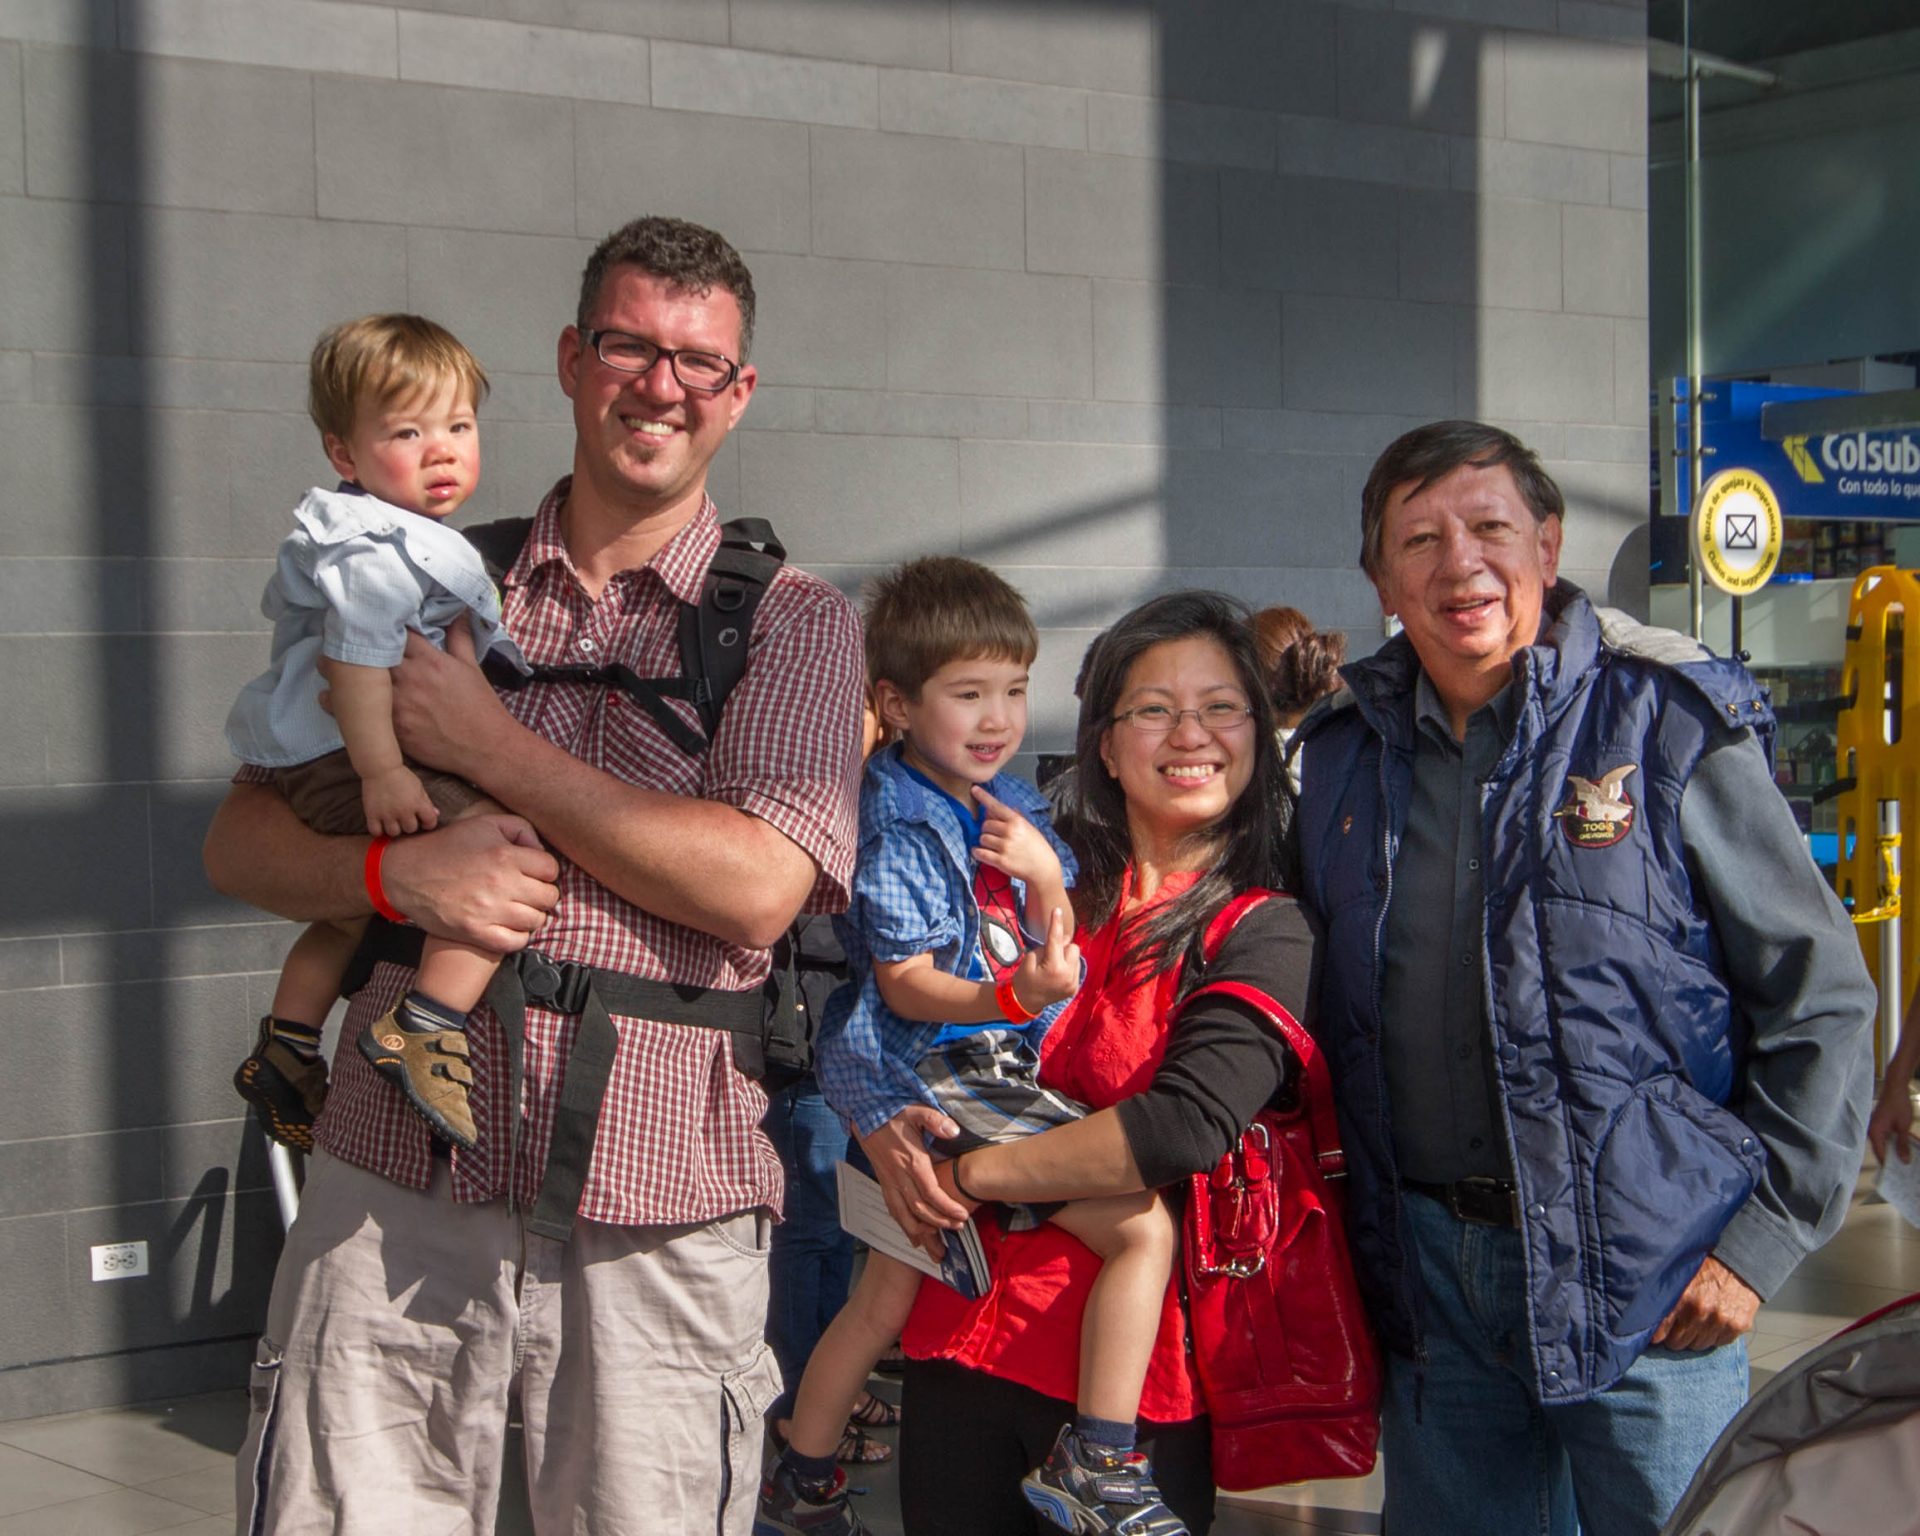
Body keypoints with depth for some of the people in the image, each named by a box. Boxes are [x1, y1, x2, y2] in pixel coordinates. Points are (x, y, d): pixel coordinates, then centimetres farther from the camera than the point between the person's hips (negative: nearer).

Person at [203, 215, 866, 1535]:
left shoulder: (795, 622, 5)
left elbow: (757, 883, -12)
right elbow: (243, 840, 12)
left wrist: (492, 747, -9)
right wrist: (398, 870, -10)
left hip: (655, 1217, -2)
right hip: (399, 1188, 2)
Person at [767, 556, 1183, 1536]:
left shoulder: (1009, 808, 11)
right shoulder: (897, 822, -13)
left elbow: (1058, 962, 11)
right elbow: (904, 983, -17)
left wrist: (1045, 874, -8)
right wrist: (1012, 998, -35)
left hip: (988, 1074, 9)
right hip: (928, 1078, -9)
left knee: (884, 1297, 20)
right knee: (1143, 1227, -15)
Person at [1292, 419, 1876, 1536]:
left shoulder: (1670, 723, -7)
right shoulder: (1349, 749, 7)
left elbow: (1822, 991, -5)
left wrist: (1765, 1235, -9)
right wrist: (1359, 1215, 13)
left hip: (1641, 1276, -4)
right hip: (1428, 1265, 4)